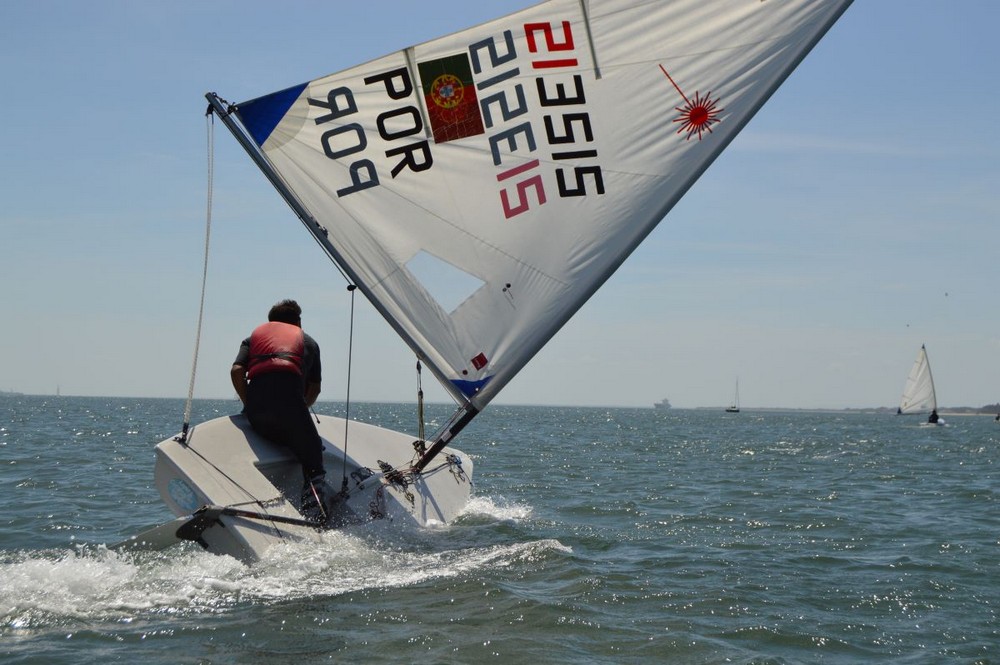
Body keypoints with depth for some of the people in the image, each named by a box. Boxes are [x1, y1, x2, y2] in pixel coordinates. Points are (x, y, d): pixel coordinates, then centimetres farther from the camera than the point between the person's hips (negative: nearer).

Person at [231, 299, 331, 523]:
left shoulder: (255, 334, 31)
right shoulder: (307, 340, 30)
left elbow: (237, 370, 12)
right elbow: (314, 387, 21)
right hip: (290, 395, -2)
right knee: (314, 466, 0)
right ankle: (315, 518, -23)